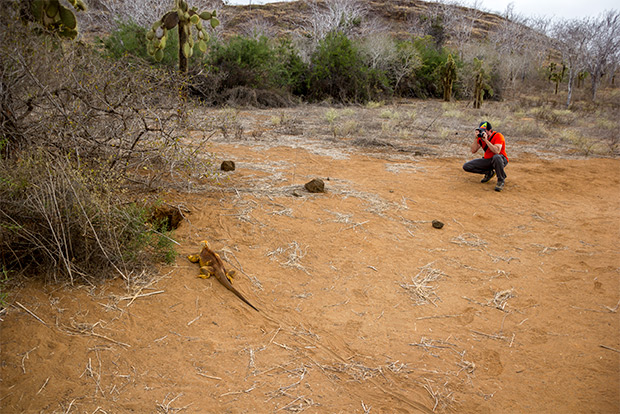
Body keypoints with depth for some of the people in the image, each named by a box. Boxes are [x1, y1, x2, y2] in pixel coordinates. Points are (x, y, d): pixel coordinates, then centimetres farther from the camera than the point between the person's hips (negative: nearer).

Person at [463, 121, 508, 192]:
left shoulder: (498, 136, -18)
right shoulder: (481, 137, -1)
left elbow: (497, 151, -34)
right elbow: (473, 151, -5)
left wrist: (486, 140, -32)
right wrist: (476, 138, -15)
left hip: (501, 160, -6)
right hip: (487, 160, 6)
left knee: (496, 157, -44)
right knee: (466, 166, -10)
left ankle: (501, 180, -20)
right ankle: (489, 173, 6)